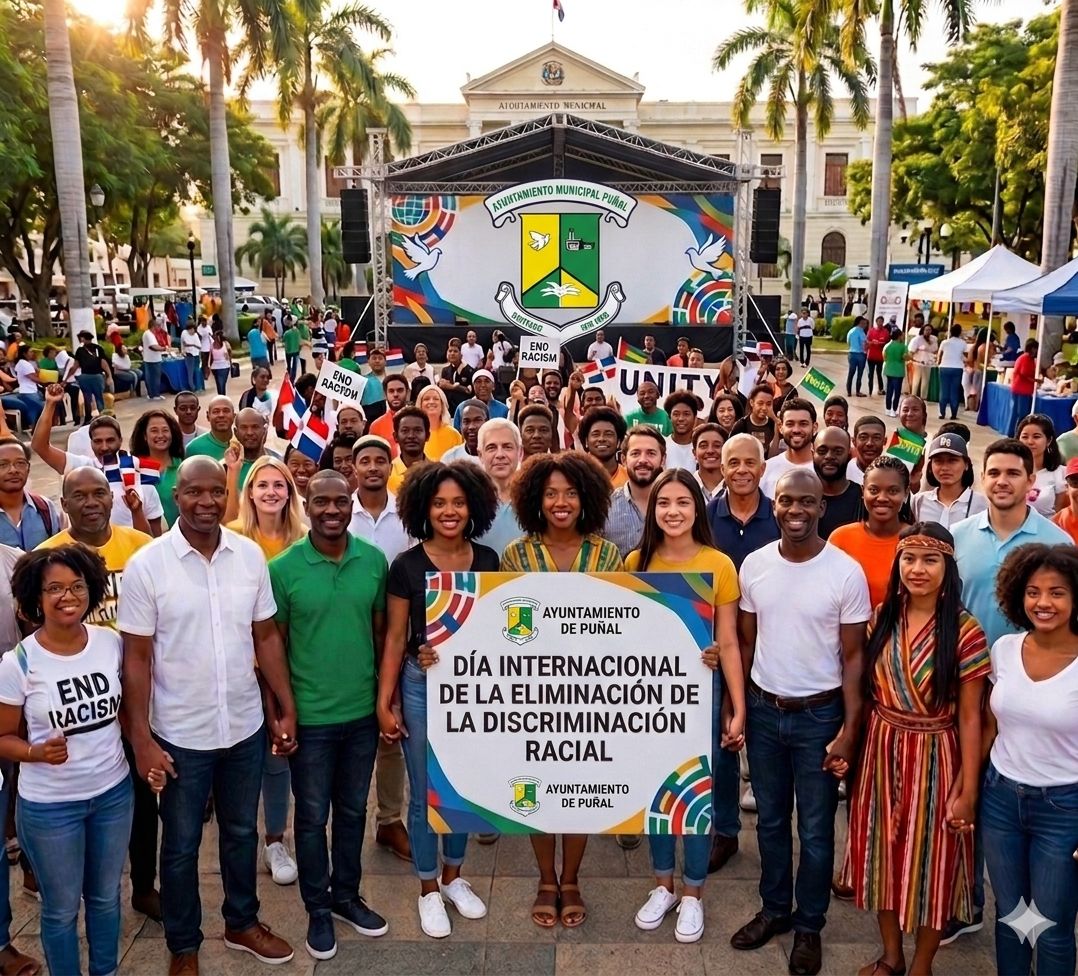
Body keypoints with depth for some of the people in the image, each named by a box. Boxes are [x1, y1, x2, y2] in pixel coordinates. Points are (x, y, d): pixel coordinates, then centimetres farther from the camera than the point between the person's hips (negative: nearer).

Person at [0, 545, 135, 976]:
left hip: (114, 792, 3)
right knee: (61, 909, 14)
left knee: (106, 896, 21)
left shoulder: (111, 643, -7)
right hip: (49, 805, -3)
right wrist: (38, 753, -26)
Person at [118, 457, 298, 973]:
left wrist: (286, 708, 3)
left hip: (245, 725, 3)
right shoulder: (145, 565, -13)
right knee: (181, 843, 15)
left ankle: (242, 923, 42)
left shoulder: (251, 555, -4)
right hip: (180, 734, -3)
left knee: (241, 831, 21)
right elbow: (136, 658, -9)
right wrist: (141, 739, -11)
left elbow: (266, 637, 4)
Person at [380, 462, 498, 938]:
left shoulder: (487, 561, -1)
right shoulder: (406, 566, -9)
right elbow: (395, 639, -5)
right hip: (422, 687, -3)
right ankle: (429, 890, 27)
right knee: (426, 794, 8)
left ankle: (453, 877, 37)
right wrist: (384, 703, -6)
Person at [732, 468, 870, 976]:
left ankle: (809, 925, 29)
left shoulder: (846, 572, -13)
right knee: (770, 820, 18)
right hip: (763, 710, 3)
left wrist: (849, 729, -12)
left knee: (815, 829, 11)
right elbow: (744, 643, 6)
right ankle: (774, 909, 36)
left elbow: (853, 656, -8)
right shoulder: (754, 564, -3)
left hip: (819, 715, -3)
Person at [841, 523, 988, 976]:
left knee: (930, 862, 10)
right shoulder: (882, 618, 0)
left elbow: (970, 717, -11)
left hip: (934, 759, -4)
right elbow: (868, 690, 7)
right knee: (884, 855, 16)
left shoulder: (964, 630, -13)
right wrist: (851, 744, 4)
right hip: (881, 752, 4)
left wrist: (968, 789, -11)